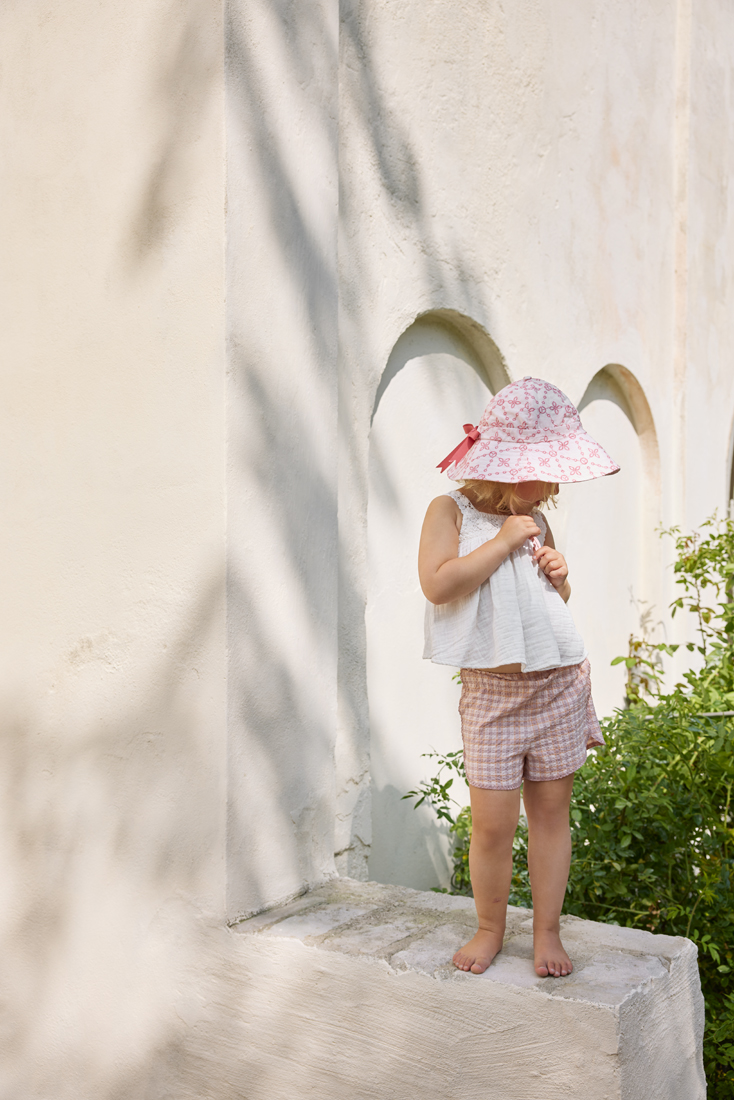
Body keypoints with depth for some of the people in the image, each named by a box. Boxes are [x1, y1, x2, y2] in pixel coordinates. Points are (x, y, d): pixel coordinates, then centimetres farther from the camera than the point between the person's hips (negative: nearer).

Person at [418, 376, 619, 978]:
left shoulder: (534, 521, 12)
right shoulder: (451, 510, -3)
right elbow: (438, 585, -20)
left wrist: (560, 576, 3)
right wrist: (502, 541, -17)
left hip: (560, 684, 4)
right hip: (492, 691, -4)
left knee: (551, 810, 9)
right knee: (492, 822, -1)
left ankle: (547, 930, 22)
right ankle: (490, 927, 21)